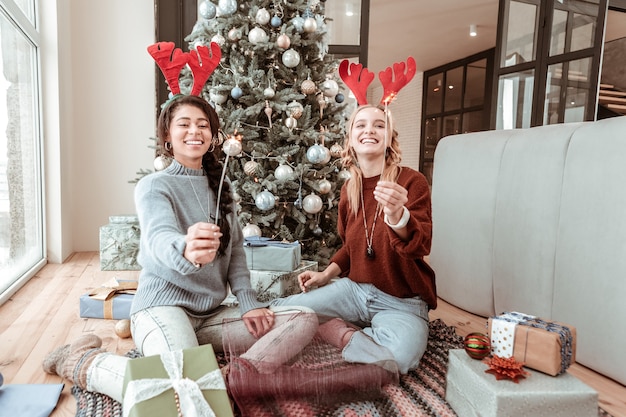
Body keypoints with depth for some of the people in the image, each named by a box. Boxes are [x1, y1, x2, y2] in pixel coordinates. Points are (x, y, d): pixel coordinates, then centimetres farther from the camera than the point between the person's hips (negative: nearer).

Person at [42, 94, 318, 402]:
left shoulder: (220, 186, 13)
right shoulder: (153, 186, -5)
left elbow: (235, 249, 10)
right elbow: (160, 239, -25)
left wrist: (248, 302, -4)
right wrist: (185, 251, -50)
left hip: (210, 313, 5)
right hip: (162, 305, -5)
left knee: (305, 320, -8)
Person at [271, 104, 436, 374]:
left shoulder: (411, 182, -13)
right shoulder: (349, 189, 4)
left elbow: (420, 246, -27)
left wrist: (396, 215, -47)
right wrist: (326, 274, 4)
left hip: (401, 302, -4)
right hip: (354, 289, 4)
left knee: (396, 359, -35)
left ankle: (344, 333, -6)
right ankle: (351, 333, 3)